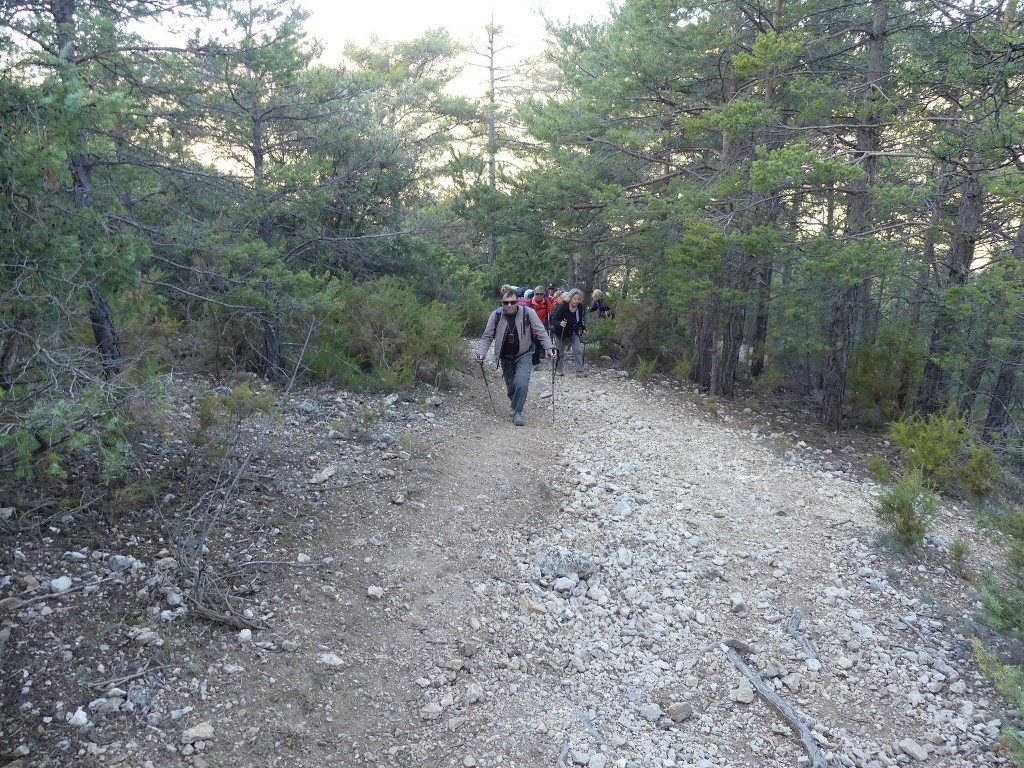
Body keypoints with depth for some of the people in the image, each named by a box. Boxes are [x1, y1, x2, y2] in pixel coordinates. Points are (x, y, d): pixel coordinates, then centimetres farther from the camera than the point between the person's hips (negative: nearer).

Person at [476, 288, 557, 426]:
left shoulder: (528, 313, -18)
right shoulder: (496, 315, -13)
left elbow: (541, 332, -12)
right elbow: (487, 337, -6)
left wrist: (549, 348, -23)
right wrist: (481, 353, -18)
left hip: (523, 355, -2)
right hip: (505, 358, 2)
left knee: (521, 384, -21)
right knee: (511, 388, 10)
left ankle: (517, 412, -1)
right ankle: (515, 407, 39)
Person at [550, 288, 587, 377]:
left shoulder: (580, 308, -11)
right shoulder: (563, 306, -26)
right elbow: (553, 321, -29)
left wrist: (583, 329, -9)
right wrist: (560, 323, -48)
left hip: (573, 333, 4)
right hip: (561, 333, -4)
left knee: (578, 350, -7)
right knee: (560, 352, 9)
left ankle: (580, 371, -4)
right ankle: (558, 369, 27)